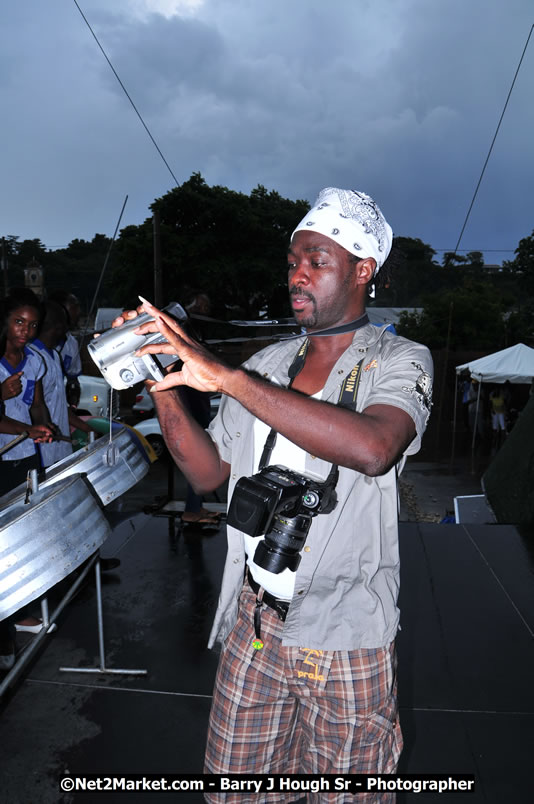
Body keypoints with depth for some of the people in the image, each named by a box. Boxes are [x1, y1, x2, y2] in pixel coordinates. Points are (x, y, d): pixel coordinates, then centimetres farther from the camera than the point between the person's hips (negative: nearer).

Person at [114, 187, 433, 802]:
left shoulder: (399, 361, -9)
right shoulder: (268, 364, 5)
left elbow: (372, 449, -32)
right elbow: (209, 472, 4)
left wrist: (224, 376, -33)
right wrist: (163, 387, -10)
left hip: (345, 639, -4)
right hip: (253, 620, 4)